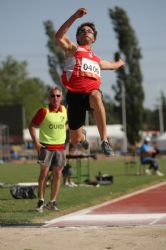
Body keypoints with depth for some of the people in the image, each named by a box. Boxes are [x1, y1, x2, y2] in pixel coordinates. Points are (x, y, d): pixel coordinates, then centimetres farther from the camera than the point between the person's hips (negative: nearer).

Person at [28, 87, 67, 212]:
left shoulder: (65, 110, 4)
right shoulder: (44, 111, -9)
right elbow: (32, 126, -4)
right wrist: (36, 142, -10)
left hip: (60, 147, 4)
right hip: (46, 146, -4)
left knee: (57, 174, 3)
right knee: (44, 173, -3)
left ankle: (52, 202, 11)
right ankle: (41, 201, 4)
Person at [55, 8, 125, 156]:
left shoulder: (96, 59, 27)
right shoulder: (73, 49, 12)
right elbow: (59, 36, -8)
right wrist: (75, 17, -16)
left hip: (92, 92, 2)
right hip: (75, 94, -2)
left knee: (95, 96, -39)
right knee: (75, 140, -1)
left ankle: (104, 140, -39)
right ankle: (82, 135, 43)